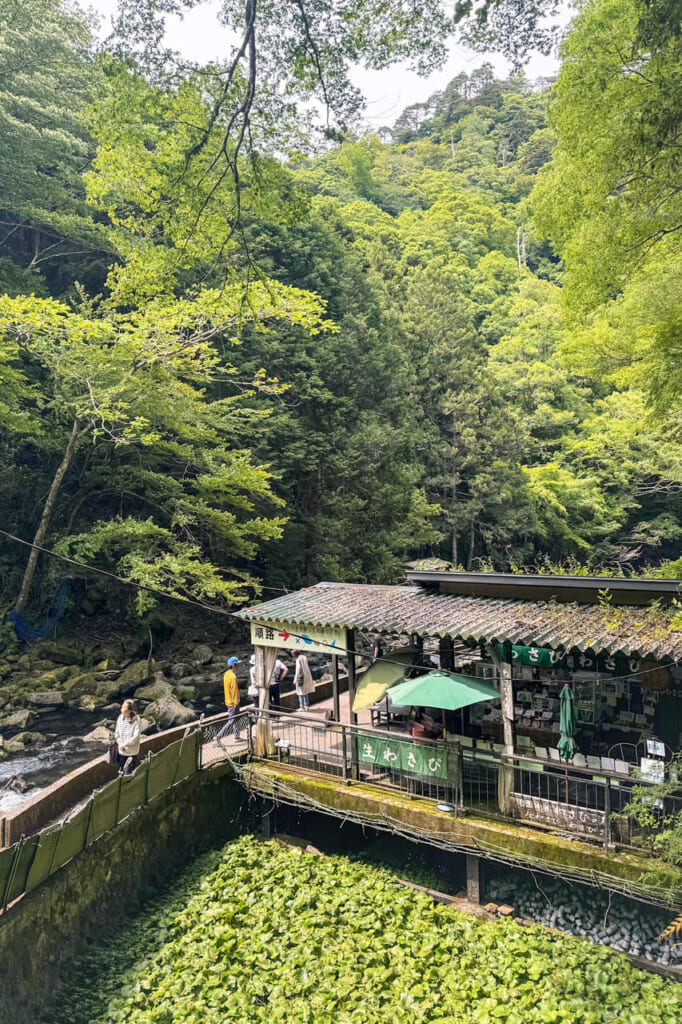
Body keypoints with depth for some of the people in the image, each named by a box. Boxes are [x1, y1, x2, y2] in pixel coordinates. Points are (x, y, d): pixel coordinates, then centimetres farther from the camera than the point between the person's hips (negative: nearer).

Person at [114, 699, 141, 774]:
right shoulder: (120, 718, -3)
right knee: (121, 771, 15)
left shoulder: (135, 720, -18)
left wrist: (124, 745, -15)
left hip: (132, 752, -4)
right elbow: (117, 733, 5)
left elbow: (136, 737, -18)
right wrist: (120, 744, -8)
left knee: (129, 773, 5)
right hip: (121, 751, 4)